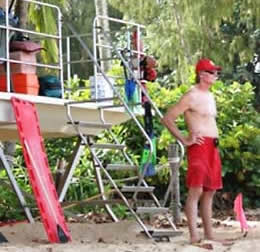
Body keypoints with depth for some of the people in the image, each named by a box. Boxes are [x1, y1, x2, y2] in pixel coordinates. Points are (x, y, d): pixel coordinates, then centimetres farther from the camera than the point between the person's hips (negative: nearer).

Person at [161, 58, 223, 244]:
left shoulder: (210, 96, 19)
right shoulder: (191, 96, -7)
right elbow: (167, 119, -10)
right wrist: (184, 140, -10)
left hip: (213, 147, 9)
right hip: (199, 146, -9)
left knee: (210, 191, 10)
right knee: (196, 190, -14)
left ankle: (209, 235, 15)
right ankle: (194, 235, -17)